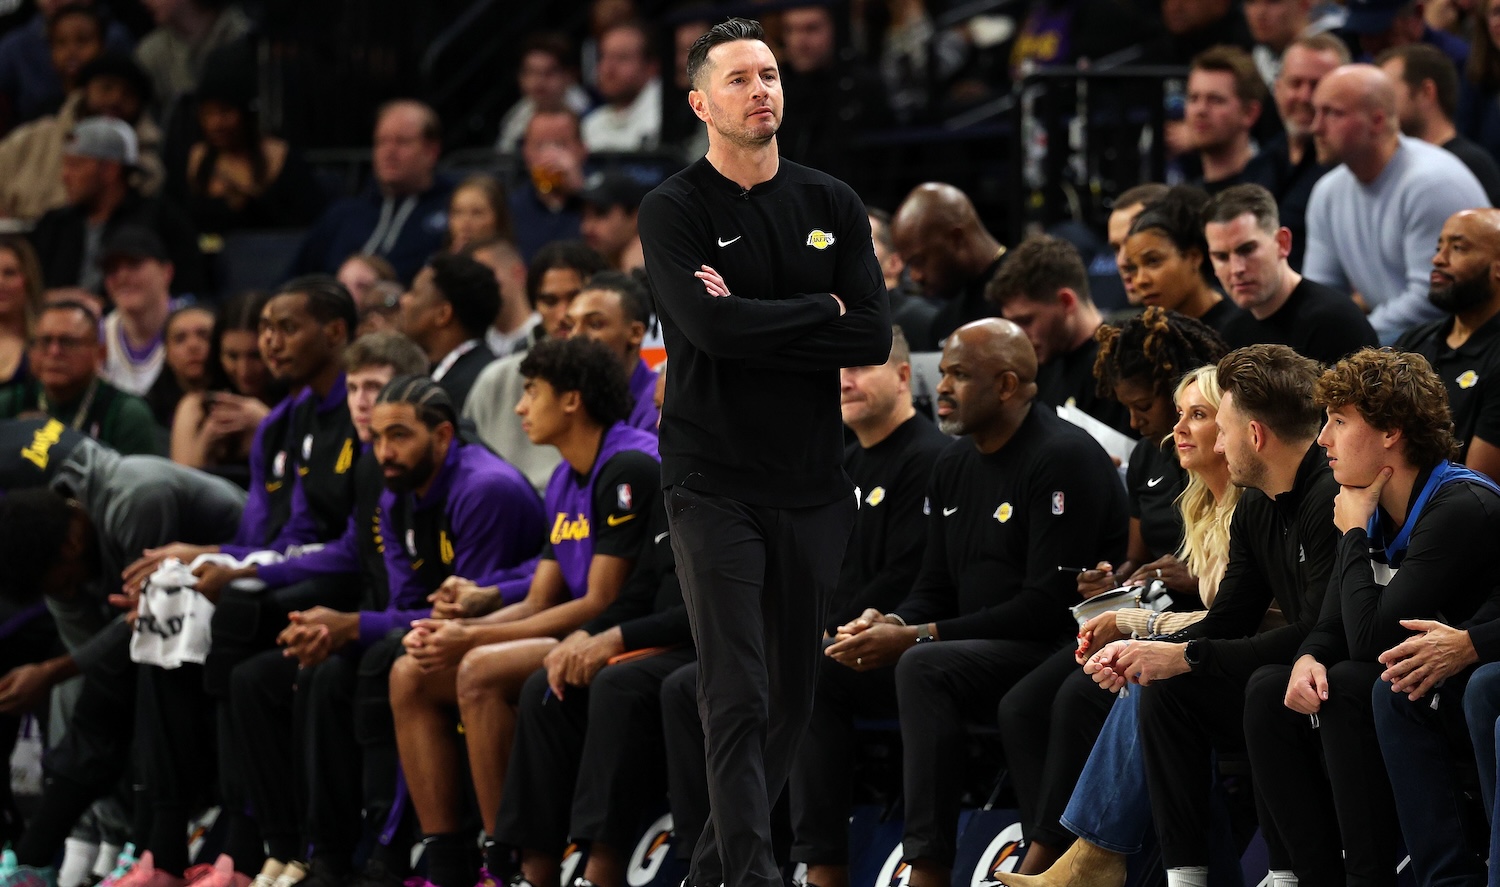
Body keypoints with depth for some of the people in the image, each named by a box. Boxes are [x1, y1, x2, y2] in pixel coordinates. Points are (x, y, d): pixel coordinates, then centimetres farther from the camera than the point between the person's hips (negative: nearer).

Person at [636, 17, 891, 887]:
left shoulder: (832, 204, 9)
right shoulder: (676, 211, -2)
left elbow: (875, 336, -2)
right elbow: (712, 328, -18)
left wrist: (755, 324, -10)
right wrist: (822, 314, -7)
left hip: (814, 481, 4)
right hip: (716, 481, -4)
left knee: (794, 693, 8)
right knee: (737, 697, -11)